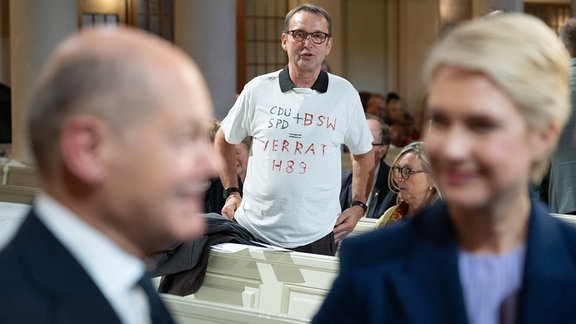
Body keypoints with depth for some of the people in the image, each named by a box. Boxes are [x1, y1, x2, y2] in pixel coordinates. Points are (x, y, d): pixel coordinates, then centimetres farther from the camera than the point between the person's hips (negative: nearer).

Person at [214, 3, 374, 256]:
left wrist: (358, 206, 8)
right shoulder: (258, 90, 1)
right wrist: (232, 193, 11)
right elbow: (224, 140, 16)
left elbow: (363, 152, 15)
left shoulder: (345, 95, 1)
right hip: (253, 231, 1)